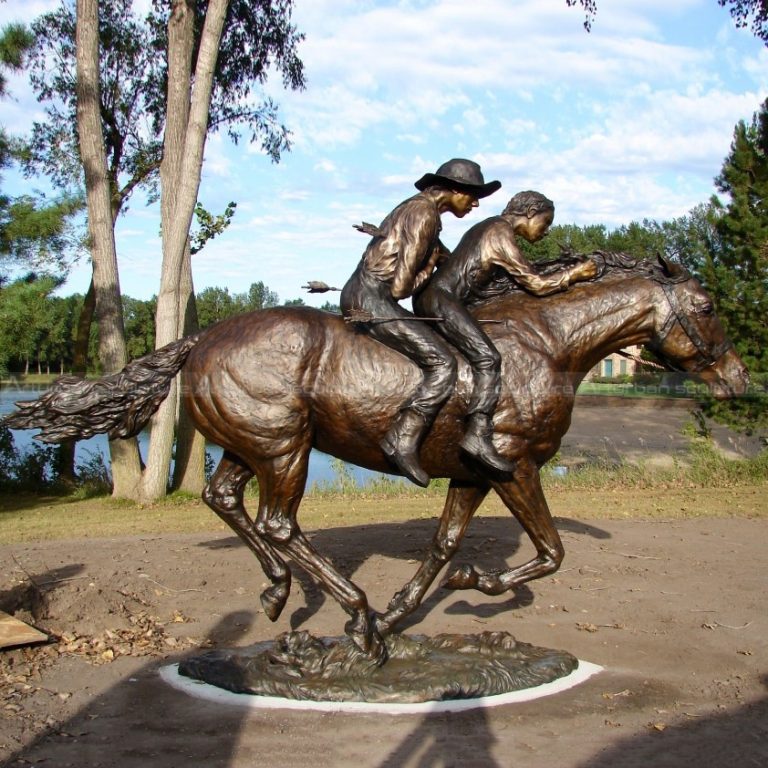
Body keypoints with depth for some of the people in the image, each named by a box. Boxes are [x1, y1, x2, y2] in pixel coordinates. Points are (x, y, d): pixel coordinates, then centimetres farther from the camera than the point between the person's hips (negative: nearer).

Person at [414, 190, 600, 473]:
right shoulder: (501, 234, -8)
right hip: (440, 299, -11)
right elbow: (536, 284, -9)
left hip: (429, 298, 11)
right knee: (487, 359, -21)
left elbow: (515, 280, 27)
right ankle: (478, 435, -31)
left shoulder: (492, 227, 22)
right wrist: (574, 273, 2)